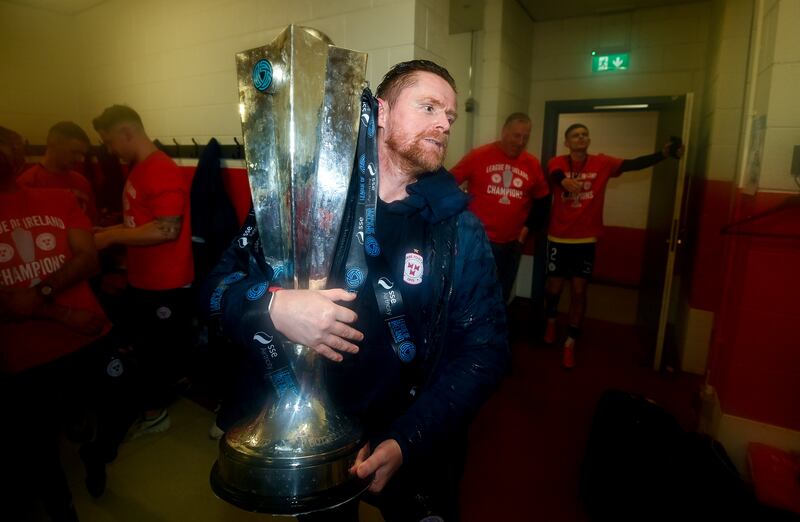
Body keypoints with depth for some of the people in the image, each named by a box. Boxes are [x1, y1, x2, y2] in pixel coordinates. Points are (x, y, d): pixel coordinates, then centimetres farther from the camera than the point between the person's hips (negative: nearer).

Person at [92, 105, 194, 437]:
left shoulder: (163, 172, -20)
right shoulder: (139, 170, 10)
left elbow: (167, 230, -27)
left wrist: (111, 238, -18)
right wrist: (106, 231, 5)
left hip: (166, 284, -9)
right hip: (142, 280, 9)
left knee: (160, 349, 8)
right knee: (145, 344, 23)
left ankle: (154, 413, 26)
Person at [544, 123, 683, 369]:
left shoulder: (602, 163, 0)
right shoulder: (558, 162, -5)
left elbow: (631, 164, -13)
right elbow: (555, 173, -27)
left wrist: (663, 154, -29)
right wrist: (564, 180, -51)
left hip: (586, 240, 1)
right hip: (559, 238, -1)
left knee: (578, 290, 3)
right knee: (554, 286, 10)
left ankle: (570, 342, 16)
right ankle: (551, 320, 41)